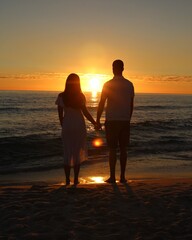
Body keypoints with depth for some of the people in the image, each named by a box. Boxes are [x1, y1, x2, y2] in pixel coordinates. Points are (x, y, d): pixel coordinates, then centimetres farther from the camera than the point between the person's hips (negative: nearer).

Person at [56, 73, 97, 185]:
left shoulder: (61, 96, -2)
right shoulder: (80, 96, -6)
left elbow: (60, 114, 0)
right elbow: (85, 112, -10)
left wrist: (63, 126, 13)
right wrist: (95, 123, -2)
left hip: (67, 125, 1)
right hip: (79, 125, -1)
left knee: (67, 152, 8)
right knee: (78, 152, 7)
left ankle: (67, 179, 8)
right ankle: (76, 179, 7)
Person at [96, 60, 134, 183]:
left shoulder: (108, 85, -7)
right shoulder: (130, 85, 6)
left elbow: (101, 104, -7)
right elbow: (131, 105, 11)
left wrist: (97, 120, 1)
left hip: (112, 121, -3)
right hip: (125, 121, 3)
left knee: (112, 149, 2)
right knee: (123, 149, 9)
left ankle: (112, 177, 3)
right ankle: (123, 176, 11)